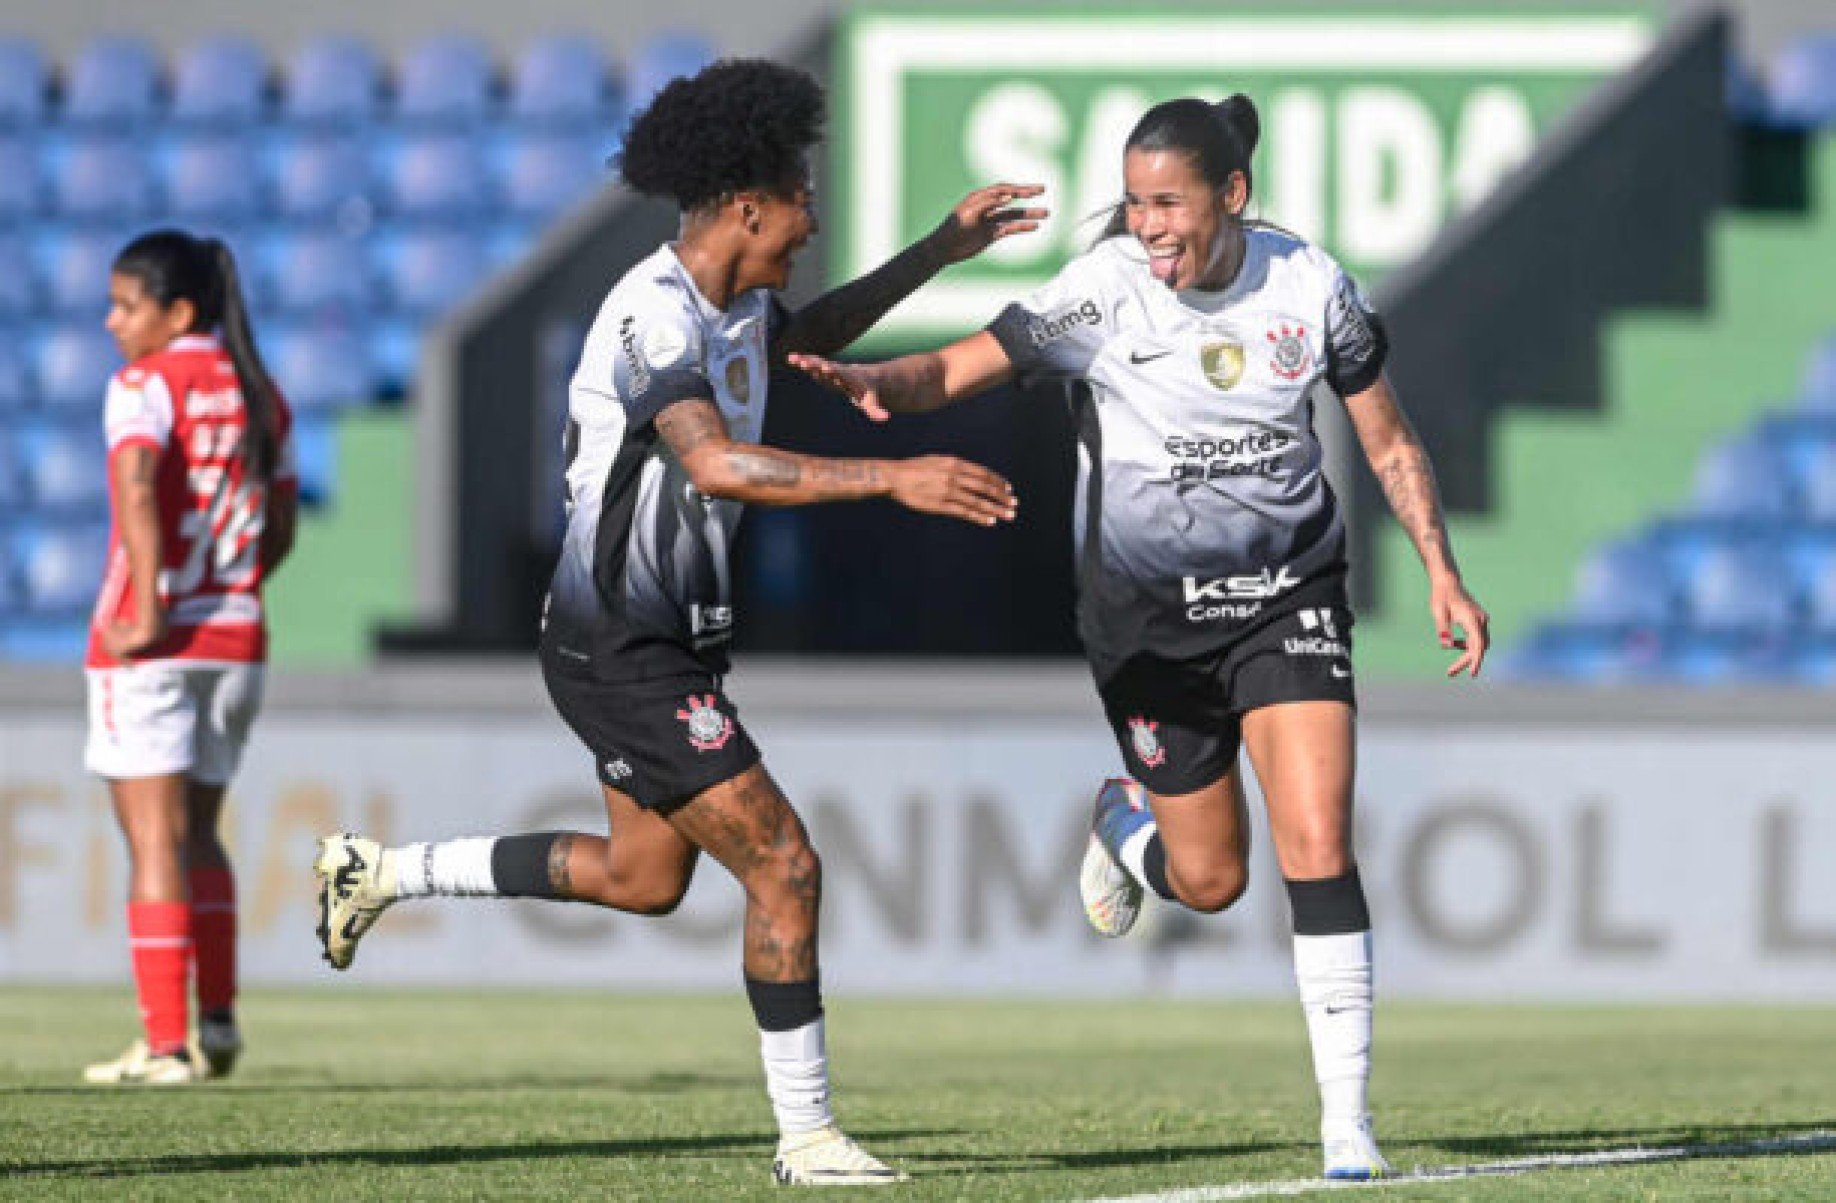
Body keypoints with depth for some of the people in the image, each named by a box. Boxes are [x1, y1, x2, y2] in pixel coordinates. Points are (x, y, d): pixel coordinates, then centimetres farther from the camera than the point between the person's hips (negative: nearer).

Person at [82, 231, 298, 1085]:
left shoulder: (144, 384, -9)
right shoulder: (259, 395, 11)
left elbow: (137, 486, -26)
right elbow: (280, 528, 15)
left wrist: (148, 612, -24)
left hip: (151, 645, -6)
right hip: (238, 636, 6)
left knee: (155, 839, -4)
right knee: (197, 833, 21)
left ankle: (165, 1045, -7)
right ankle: (218, 1023, 22)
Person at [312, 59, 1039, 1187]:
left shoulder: (737, 302, 8)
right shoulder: (656, 314, -23)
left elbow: (812, 331, 32)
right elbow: (718, 463, -38)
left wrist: (941, 249, 26)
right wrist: (892, 479, -43)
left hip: (663, 642, 11)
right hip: (624, 653, -11)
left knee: (643, 877, 23)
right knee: (785, 865, -10)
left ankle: (377, 872, 33)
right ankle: (807, 1134, -2)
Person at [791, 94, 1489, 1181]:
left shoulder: (1310, 285, -9)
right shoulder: (1105, 290, -16)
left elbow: (1391, 445, 2)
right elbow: (962, 367, -22)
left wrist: (1443, 573, -7)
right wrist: (876, 380, -43)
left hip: (1287, 592, 1)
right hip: (1148, 614, -1)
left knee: (1318, 847, -15)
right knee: (1210, 880, 7)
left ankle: (1348, 1121, -9)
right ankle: (1127, 821, 45)